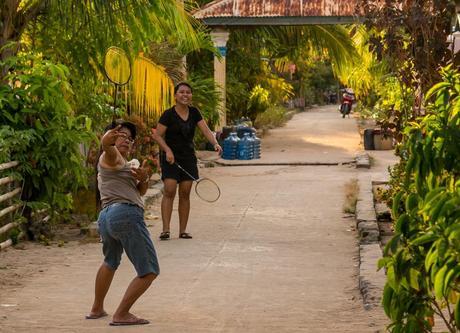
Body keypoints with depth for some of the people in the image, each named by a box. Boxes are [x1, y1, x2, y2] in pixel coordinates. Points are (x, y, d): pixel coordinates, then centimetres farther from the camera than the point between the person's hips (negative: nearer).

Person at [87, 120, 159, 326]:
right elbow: (105, 145, -24)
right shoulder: (112, 156, 2)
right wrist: (109, 137, -48)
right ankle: (121, 315, -9)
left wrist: (143, 179, 7)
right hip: (126, 214, -10)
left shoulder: (123, 162, 30)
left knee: (111, 261, 35)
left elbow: (140, 191, 29)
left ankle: (97, 309, 46)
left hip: (105, 218, 10)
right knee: (149, 272, -7)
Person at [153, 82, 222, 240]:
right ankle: (165, 230, -13)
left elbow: (205, 130, -1)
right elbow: (157, 135, -8)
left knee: (185, 194, 4)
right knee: (169, 191, -12)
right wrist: (167, 150, -20)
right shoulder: (169, 114, -7)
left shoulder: (194, 113, 7)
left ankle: (183, 230, 9)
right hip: (171, 158, -5)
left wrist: (215, 144, -18)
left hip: (188, 158, 5)